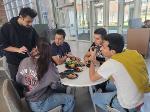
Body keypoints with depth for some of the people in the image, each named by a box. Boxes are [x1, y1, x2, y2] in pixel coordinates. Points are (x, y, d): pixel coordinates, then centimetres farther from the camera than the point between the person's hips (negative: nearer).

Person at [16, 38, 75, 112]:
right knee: (70, 99, 7)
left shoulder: (24, 61, -11)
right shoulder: (48, 65, -28)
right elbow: (55, 85, -17)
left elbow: (18, 80, 1)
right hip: (39, 105, -6)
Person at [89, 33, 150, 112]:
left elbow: (92, 78, -13)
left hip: (129, 105, -6)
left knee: (95, 97, 13)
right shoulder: (133, 53, -10)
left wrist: (92, 60, -3)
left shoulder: (111, 63, -27)